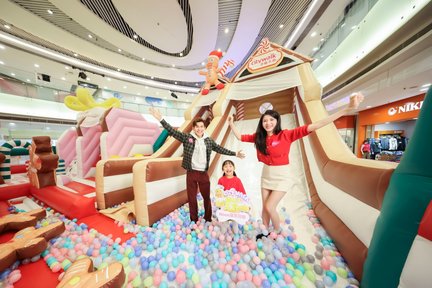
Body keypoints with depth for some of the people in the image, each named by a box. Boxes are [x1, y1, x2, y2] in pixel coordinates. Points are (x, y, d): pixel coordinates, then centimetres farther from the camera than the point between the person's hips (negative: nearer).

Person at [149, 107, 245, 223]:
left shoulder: (209, 141, 2)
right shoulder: (187, 137, -4)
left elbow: (221, 149, 8)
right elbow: (173, 132, -8)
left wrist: (235, 153, 7)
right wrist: (161, 119, -18)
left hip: (204, 174, 2)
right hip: (191, 173, -1)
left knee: (207, 197, 16)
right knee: (192, 198, 14)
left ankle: (208, 219, 39)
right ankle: (194, 221, 35)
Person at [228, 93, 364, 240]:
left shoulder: (286, 135, -14)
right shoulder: (259, 137, -3)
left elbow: (312, 127, -22)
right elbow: (240, 136, 4)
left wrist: (347, 109, -26)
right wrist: (231, 123, 3)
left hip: (280, 178, -4)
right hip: (265, 176, 5)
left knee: (270, 207, -2)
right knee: (265, 207, 16)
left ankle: (278, 233, 30)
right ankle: (265, 232, 41)